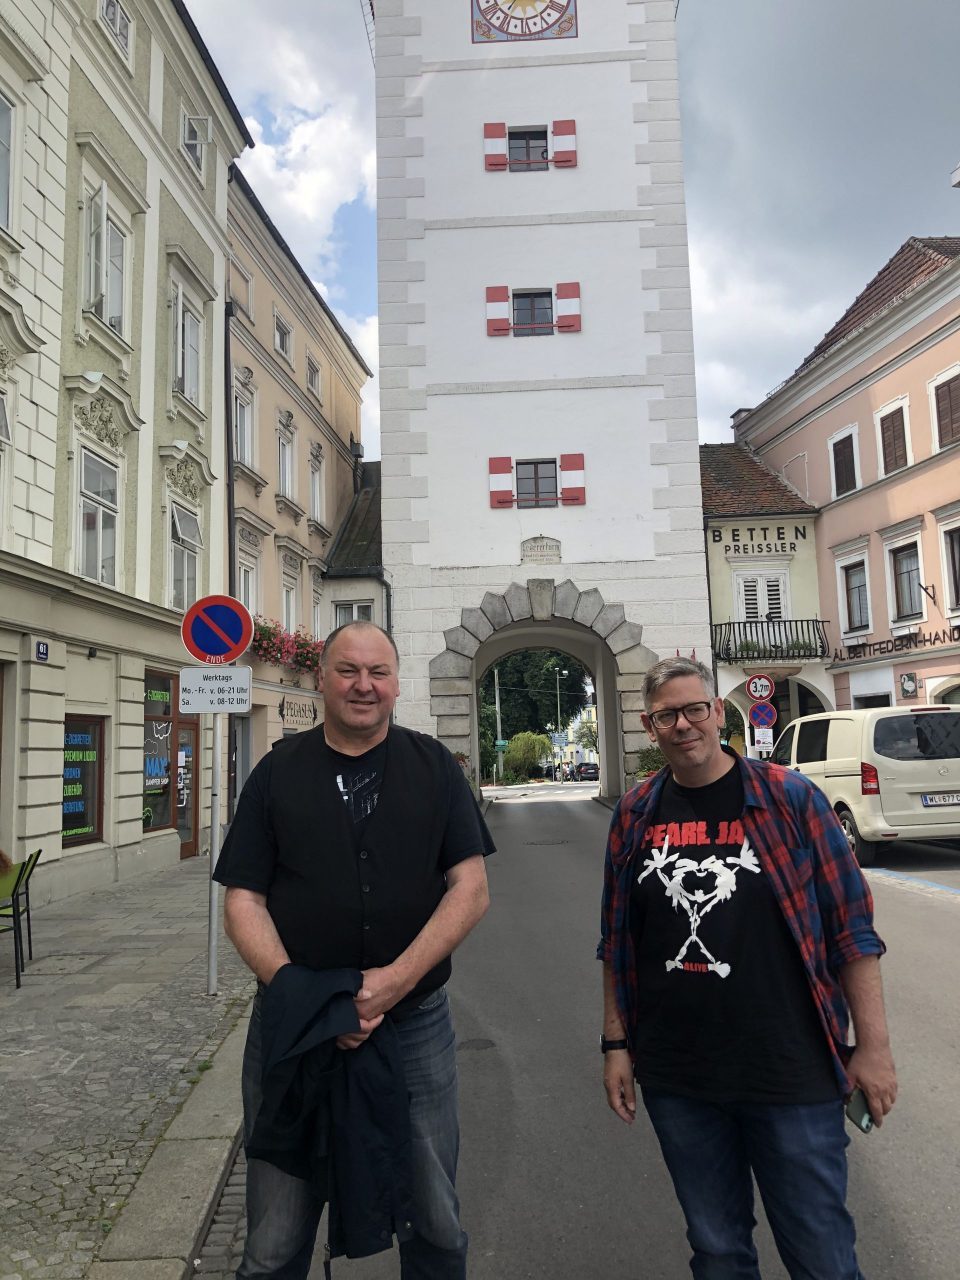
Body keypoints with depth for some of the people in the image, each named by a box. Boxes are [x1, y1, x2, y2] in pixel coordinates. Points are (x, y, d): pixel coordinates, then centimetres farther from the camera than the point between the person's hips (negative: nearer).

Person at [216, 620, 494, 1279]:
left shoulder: (434, 766, 2)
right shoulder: (279, 772, 2)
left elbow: (471, 888, -4)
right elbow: (243, 899, -1)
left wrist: (399, 977, -17)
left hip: (416, 1022, 1)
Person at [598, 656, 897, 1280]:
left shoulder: (790, 796, -7)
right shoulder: (635, 813, 2)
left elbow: (852, 925, -4)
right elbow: (617, 941, 8)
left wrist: (874, 1045, -5)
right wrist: (616, 1044, 8)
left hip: (792, 1075, -2)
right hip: (675, 1078, 3)